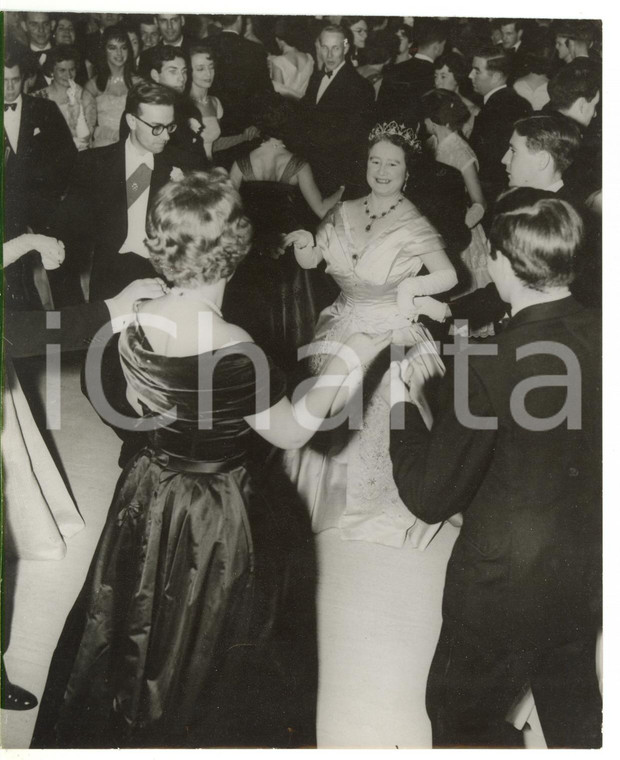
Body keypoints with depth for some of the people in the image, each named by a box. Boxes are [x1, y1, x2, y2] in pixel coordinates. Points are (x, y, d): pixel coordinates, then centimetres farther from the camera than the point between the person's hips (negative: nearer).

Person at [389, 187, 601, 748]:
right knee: (574, 713, 30)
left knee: (462, 716, 21)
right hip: (588, 577, 6)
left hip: (507, 586, -6)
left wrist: (406, 404, -7)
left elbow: (429, 499, -21)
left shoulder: (488, 367, -30)